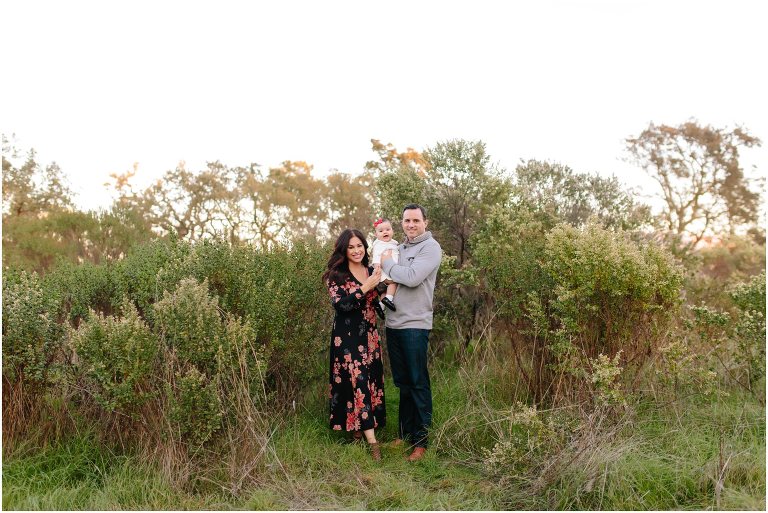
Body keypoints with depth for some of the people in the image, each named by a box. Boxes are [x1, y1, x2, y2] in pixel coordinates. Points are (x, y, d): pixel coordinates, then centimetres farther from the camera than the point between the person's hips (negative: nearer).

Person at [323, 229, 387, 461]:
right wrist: (365, 287, -20)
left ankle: (359, 429, 22)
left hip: (369, 335, 6)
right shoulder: (336, 275, -4)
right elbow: (339, 304, -17)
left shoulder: (372, 271, 10)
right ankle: (371, 440, -11)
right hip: (347, 336, -5)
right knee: (357, 381, -10)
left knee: (371, 379, 7)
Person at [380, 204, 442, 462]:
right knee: (402, 382, 15)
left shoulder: (430, 247, -7)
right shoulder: (398, 248, 15)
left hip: (415, 325, -7)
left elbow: (412, 278, -21)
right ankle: (405, 433, 27)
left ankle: (421, 440, 10)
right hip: (393, 323, 7)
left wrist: (387, 263, -8)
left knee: (419, 384, 1)